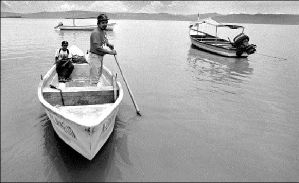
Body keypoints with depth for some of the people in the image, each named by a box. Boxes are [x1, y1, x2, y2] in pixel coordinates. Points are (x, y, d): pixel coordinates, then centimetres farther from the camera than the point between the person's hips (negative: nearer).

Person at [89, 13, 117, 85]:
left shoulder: (104, 31, 8)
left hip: (100, 56, 10)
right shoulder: (96, 33, -21)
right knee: (95, 78, -3)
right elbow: (98, 47, -27)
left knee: (99, 74, 20)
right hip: (95, 56, -10)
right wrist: (110, 52, -26)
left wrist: (109, 44, 1)